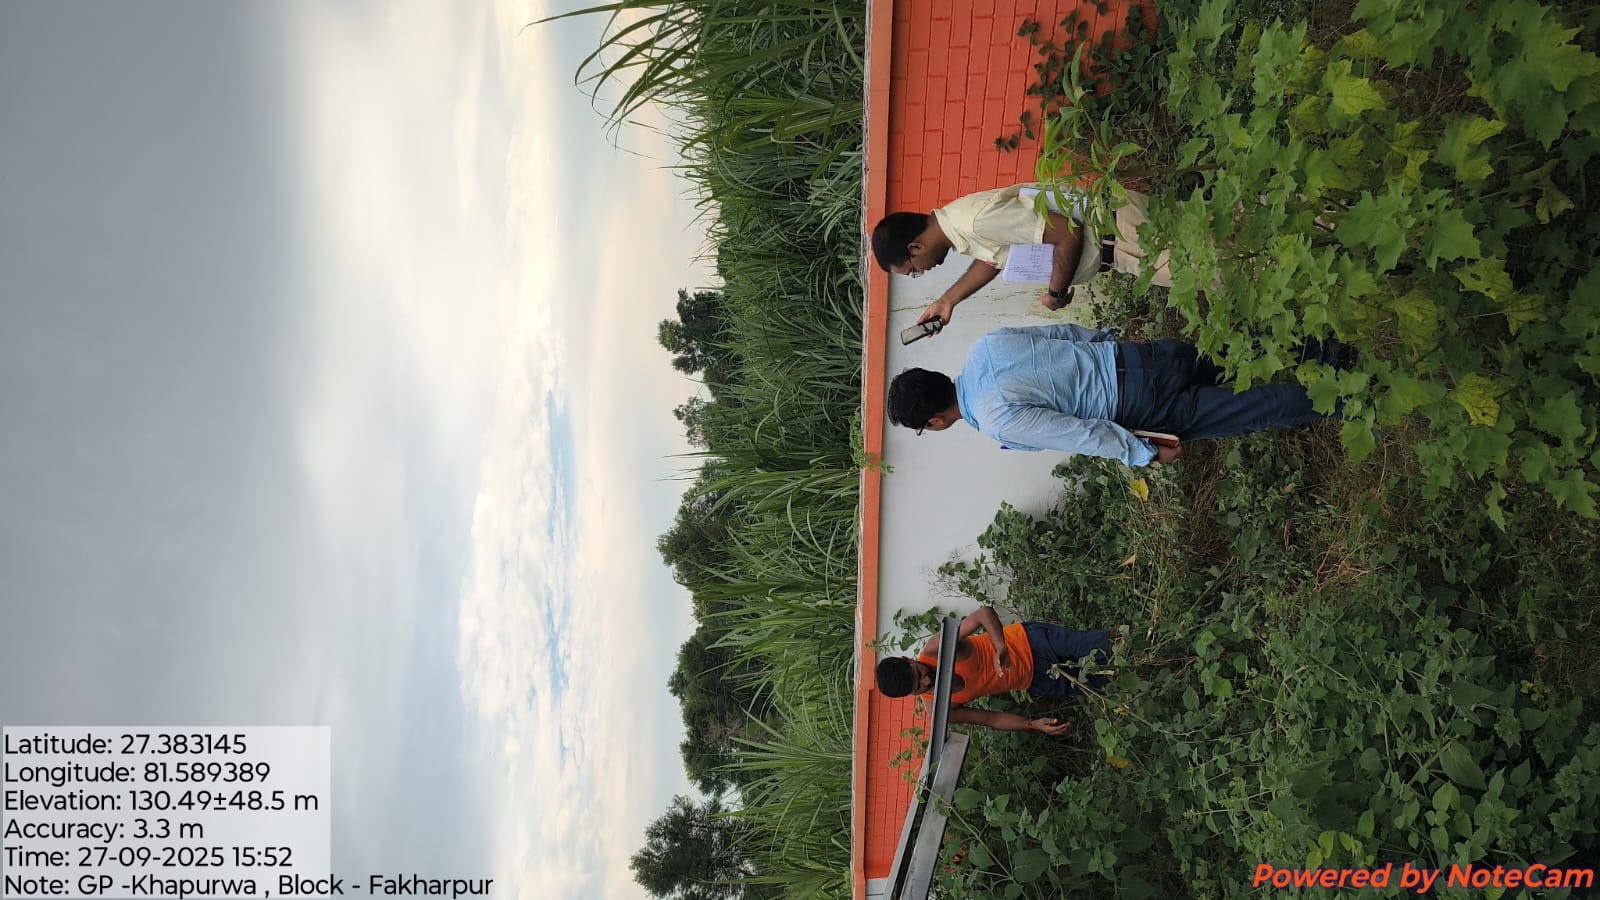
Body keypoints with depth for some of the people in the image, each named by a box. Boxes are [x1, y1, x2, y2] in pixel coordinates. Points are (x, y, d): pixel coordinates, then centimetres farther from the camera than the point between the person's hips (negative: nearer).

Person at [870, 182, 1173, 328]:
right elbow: (993, 257, 26)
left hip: (1117, 229, -8)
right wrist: (947, 300, 22)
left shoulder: (978, 220, -30)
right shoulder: (958, 219, 3)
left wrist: (1056, 293, -15)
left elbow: (1068, 234, -30)